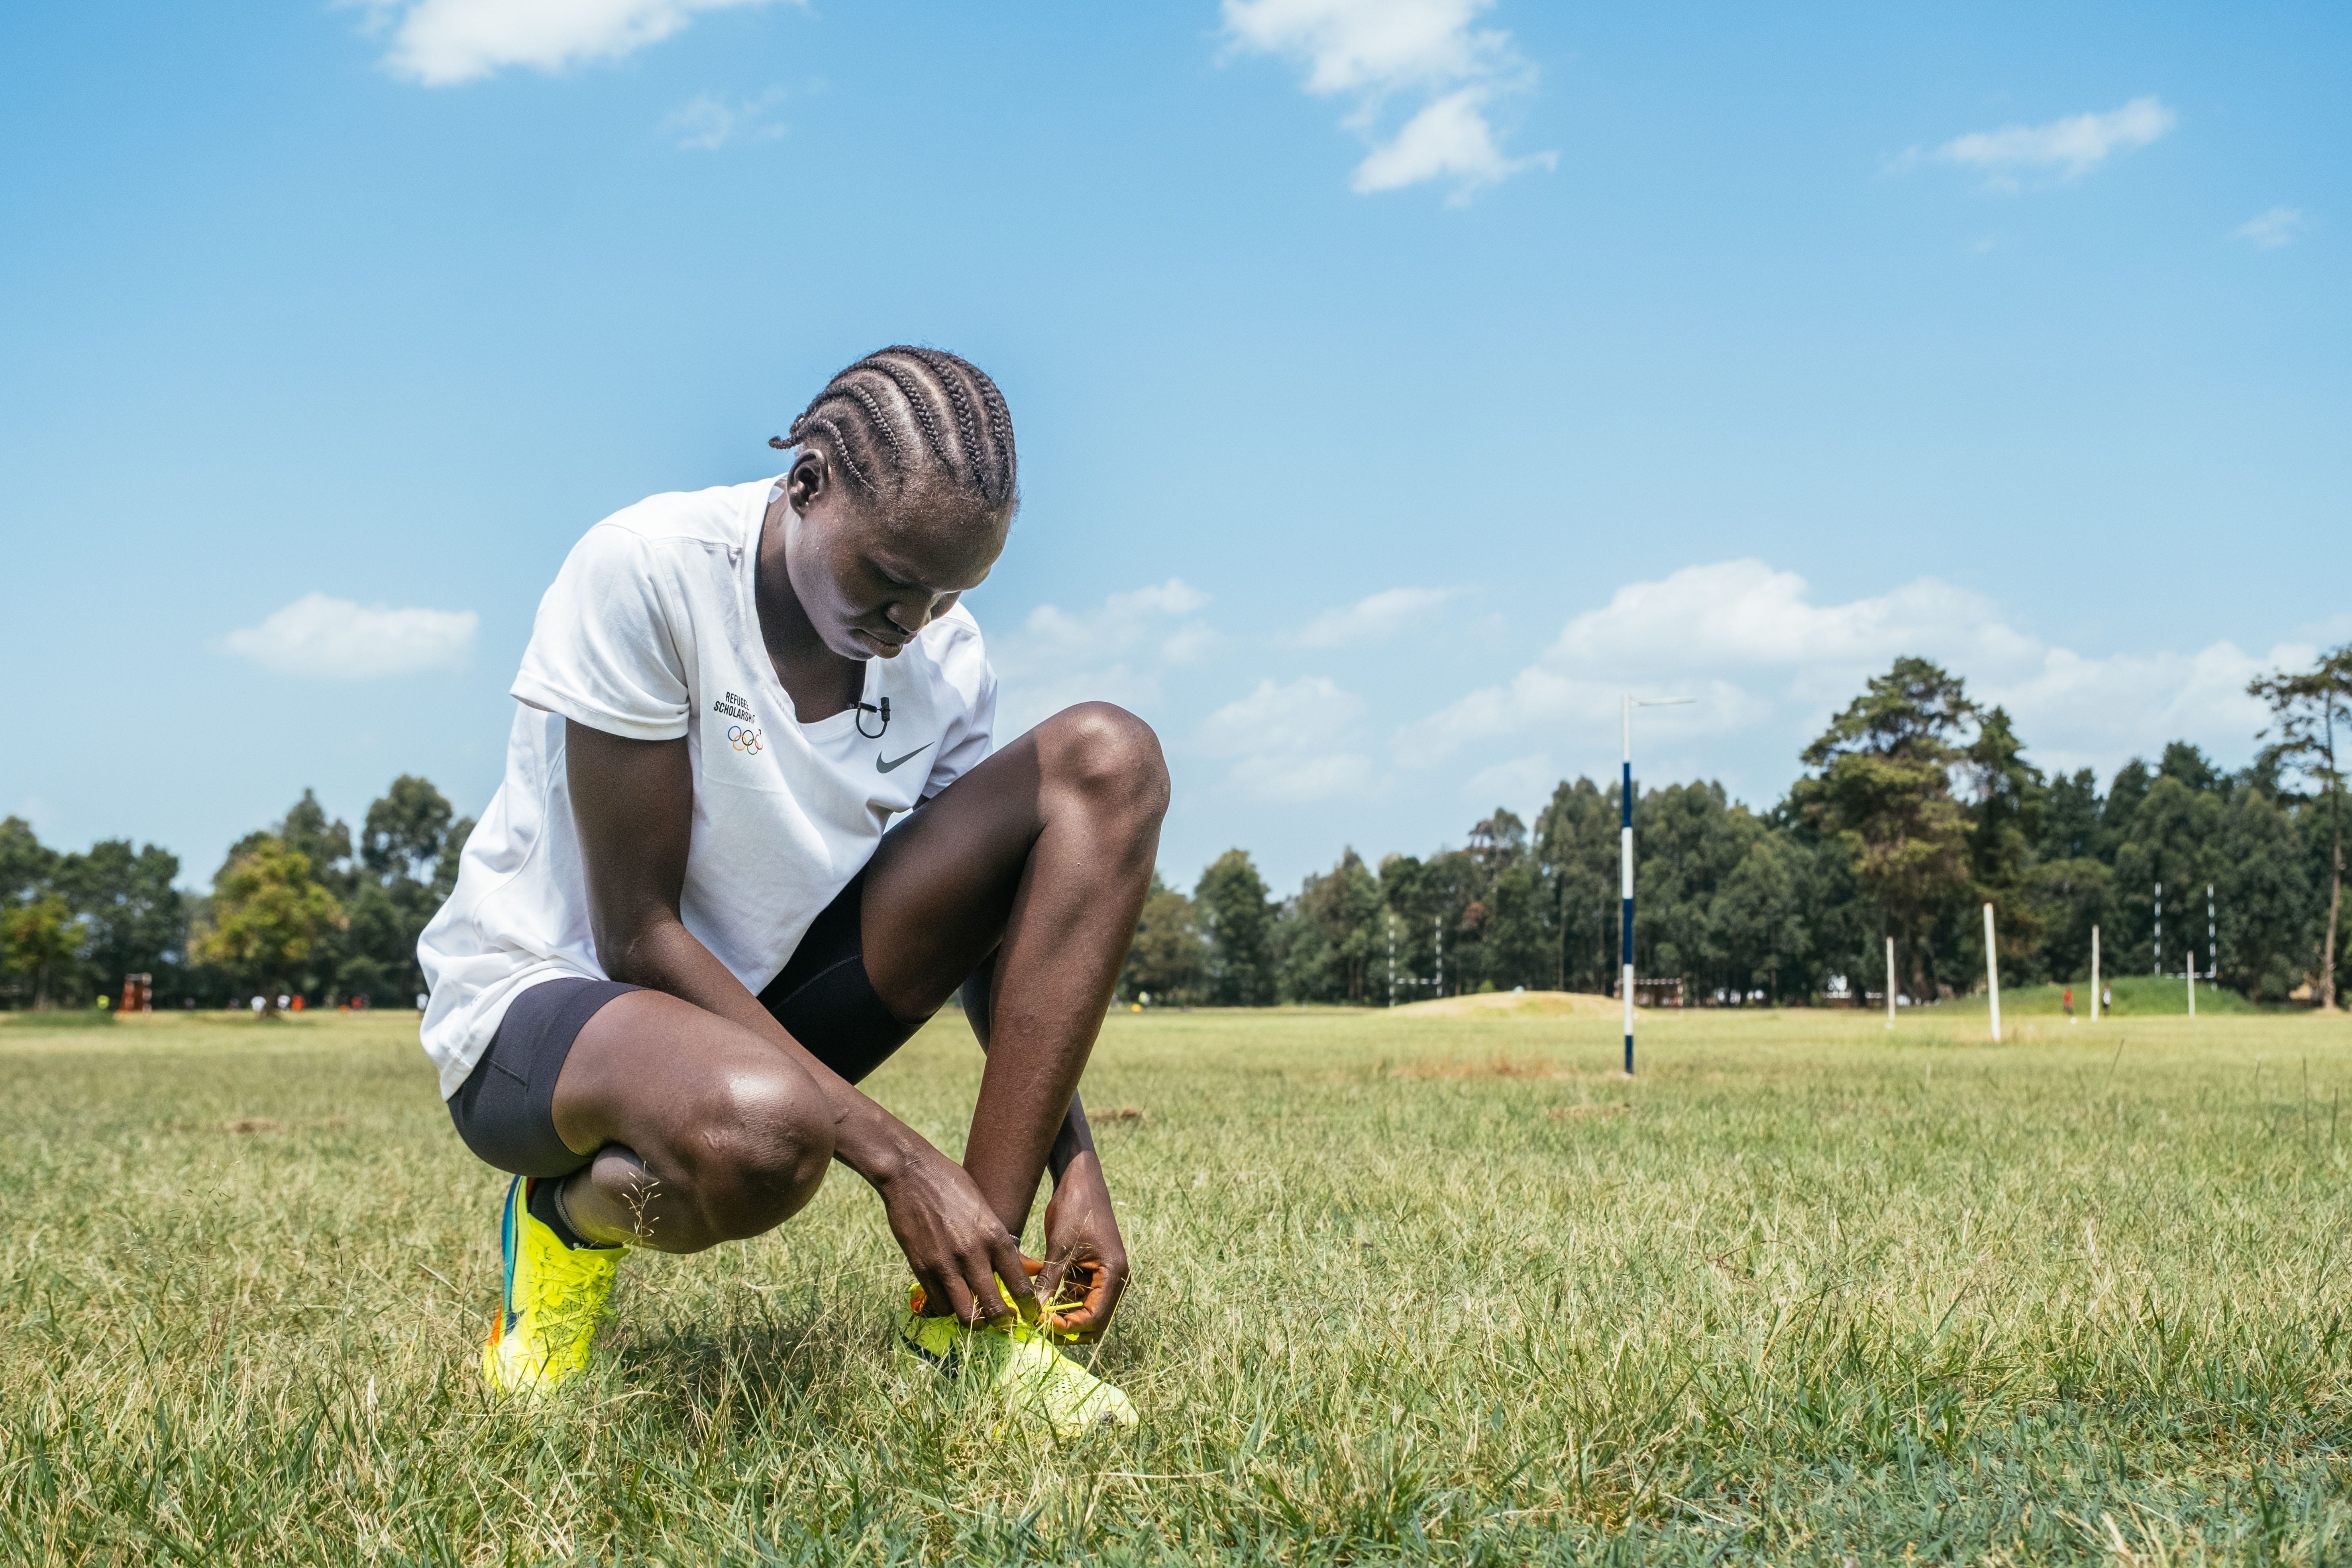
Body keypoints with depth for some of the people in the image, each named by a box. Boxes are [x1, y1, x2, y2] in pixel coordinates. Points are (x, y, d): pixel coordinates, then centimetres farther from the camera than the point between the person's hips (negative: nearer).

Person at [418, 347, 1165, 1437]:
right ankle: (584, 1203, -2)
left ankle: (968, 1305, -17)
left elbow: (1001, 929, 3)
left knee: (1106, 758, -13)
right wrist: (895, 1157, -26)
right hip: (538, 999, -6)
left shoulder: (949, 656, -6)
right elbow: (636, 935, -22)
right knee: (759, 1134, -44)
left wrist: (1076, 1175, -12)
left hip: (765, 1007, 6)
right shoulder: (643, 571, -22)